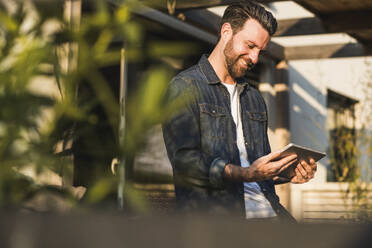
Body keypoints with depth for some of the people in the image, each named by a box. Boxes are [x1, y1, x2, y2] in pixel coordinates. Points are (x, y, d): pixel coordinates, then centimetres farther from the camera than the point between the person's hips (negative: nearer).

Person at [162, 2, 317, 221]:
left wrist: (289, 174, 6)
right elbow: (184, 161, -11)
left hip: (265, 206, 6)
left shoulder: (254, 98, 26)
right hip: (215, 210, -6)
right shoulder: (185, 87, 1)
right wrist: (246, 174, -20)